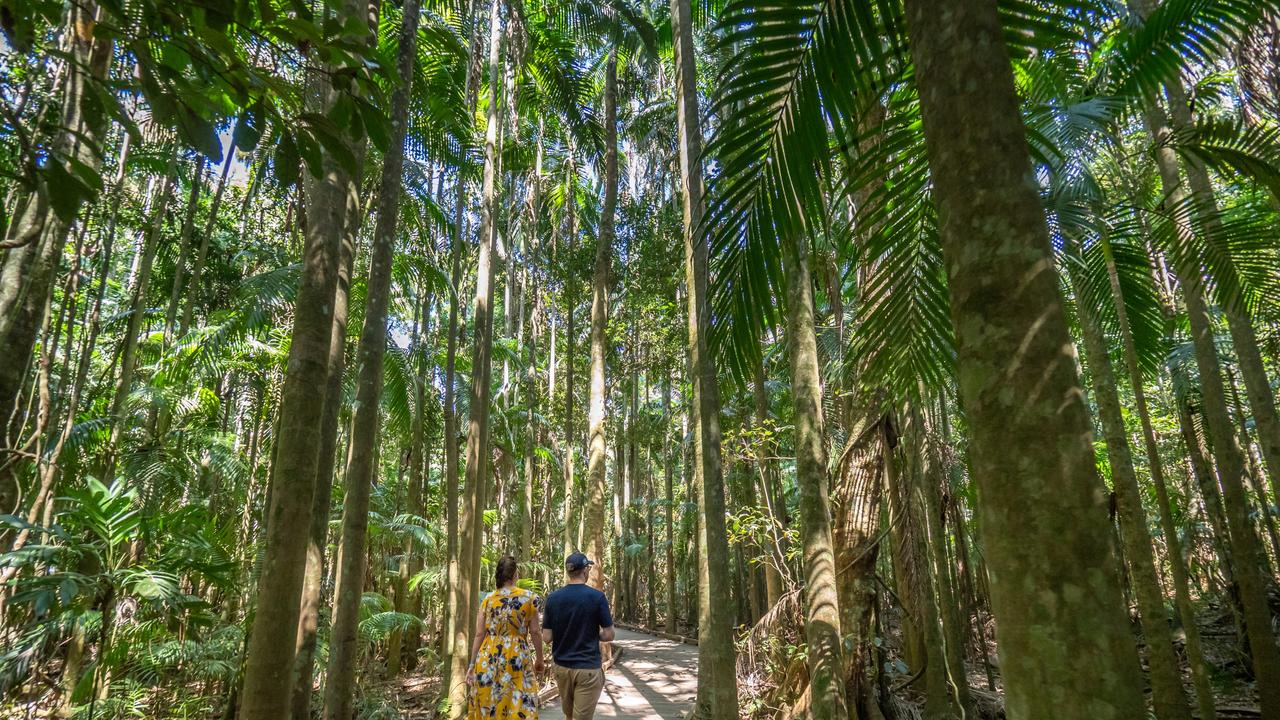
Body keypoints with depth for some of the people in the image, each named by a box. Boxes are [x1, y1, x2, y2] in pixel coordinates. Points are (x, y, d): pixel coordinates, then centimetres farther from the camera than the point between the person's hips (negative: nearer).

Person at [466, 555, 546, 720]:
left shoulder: (487, 599, 4)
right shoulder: (529, 597, -2)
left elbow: (479, 635, 3)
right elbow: (535, 632, -1)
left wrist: (472, 666, 10)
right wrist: (539, 659, 10)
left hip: (488, 660, 3)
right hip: (517, 660, -3)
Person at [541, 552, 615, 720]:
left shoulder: (553, 598, -5)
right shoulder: (597, 597, -12)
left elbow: (547, 637, -3)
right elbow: (608, 635, -10)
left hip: (561, 666, 4)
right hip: (588, 668, -4)